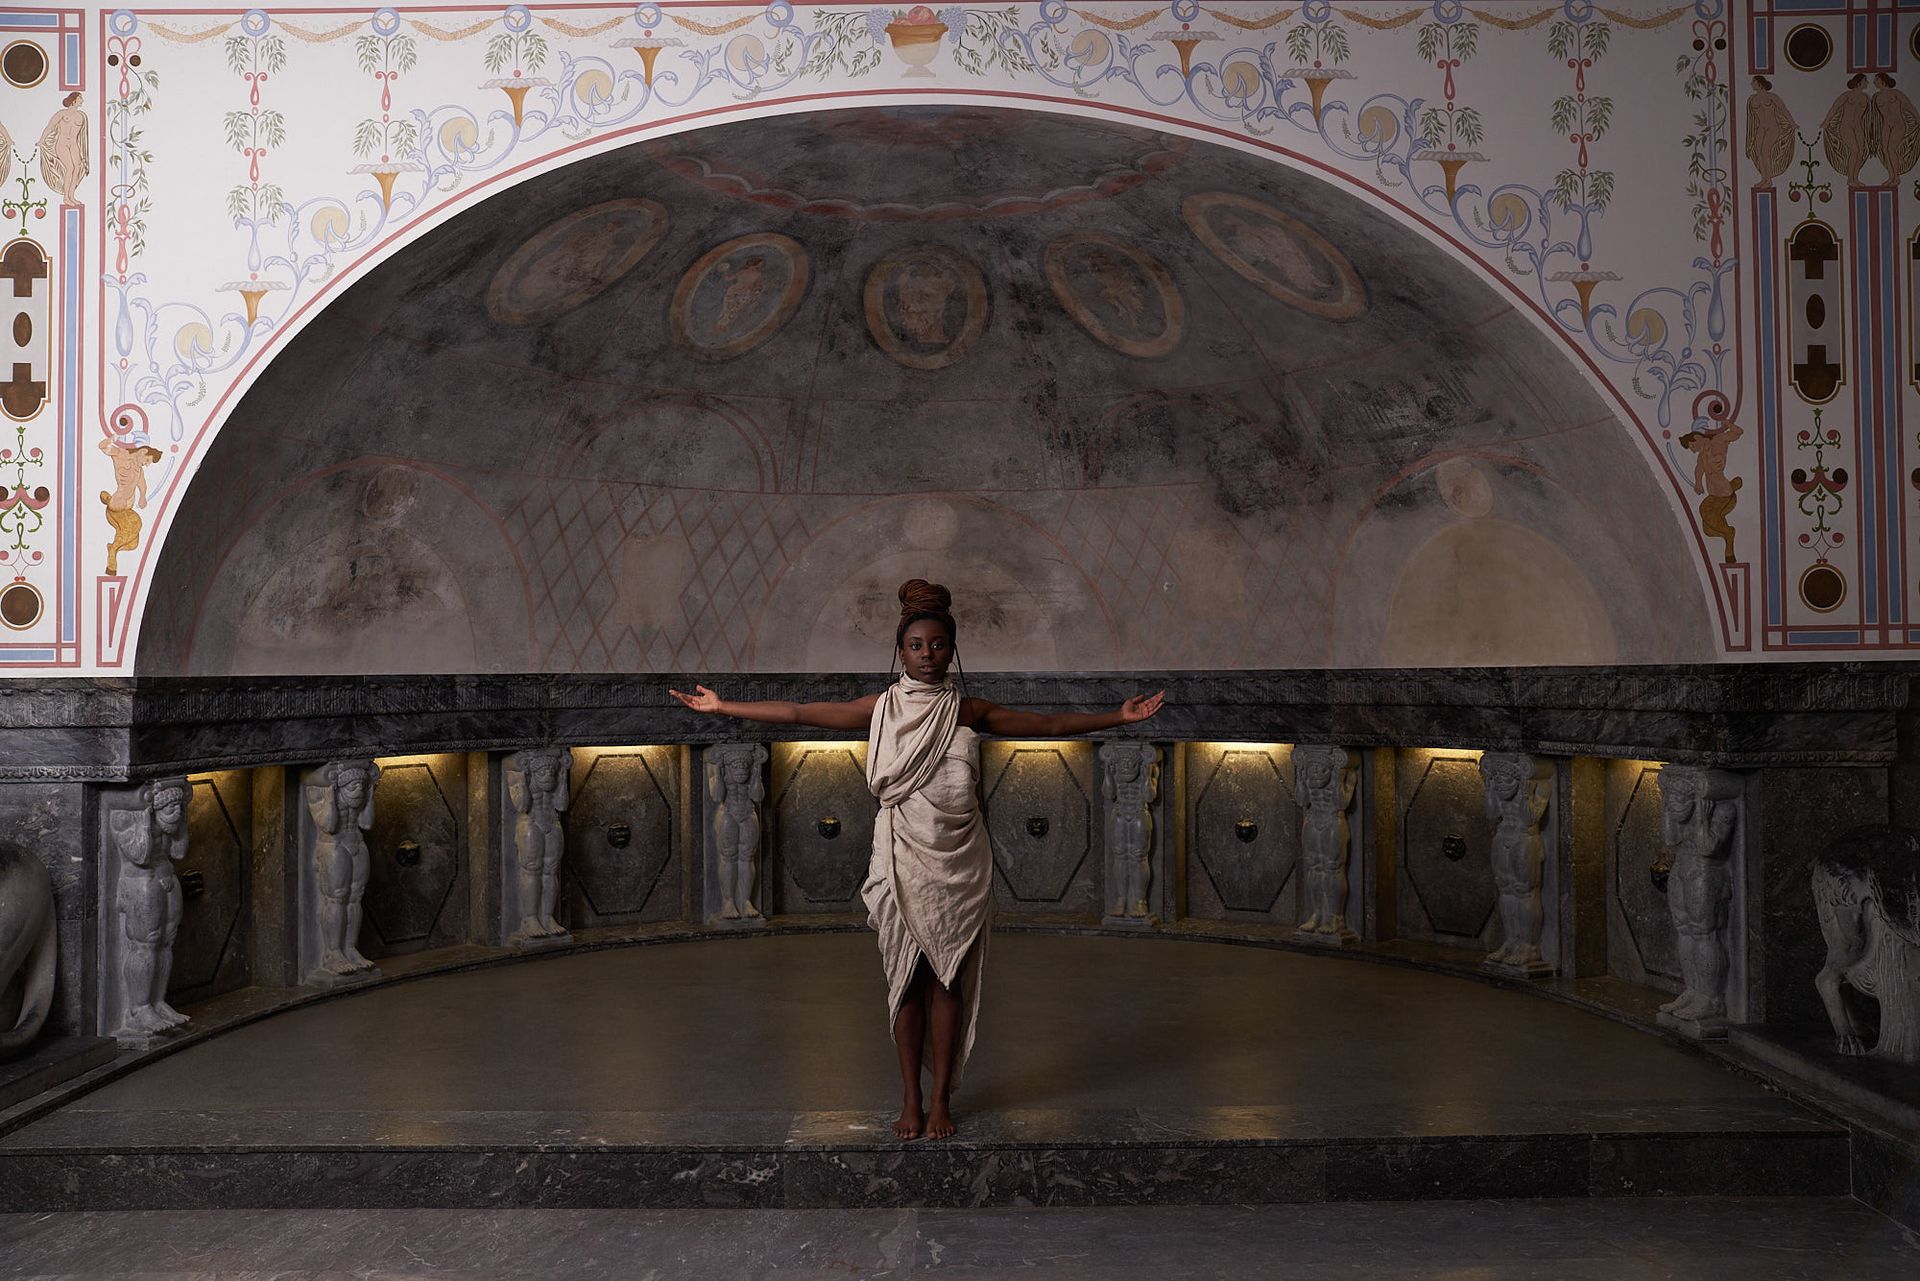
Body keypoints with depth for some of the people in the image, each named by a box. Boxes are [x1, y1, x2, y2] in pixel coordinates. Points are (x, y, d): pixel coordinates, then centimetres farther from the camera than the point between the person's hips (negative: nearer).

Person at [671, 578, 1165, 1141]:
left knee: (948, 978, 4)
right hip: (902, 861, 0)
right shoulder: (882, 707, 3)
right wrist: (722, 707, -1)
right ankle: (911, 1099, 16)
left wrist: (1120, 716, 2)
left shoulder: (969, 712, 4)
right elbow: (798, 712, 1)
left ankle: (941, 1098, 15)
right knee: (906, 978, 4)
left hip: (958, 863, 0)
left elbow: (1052, 724, 7)